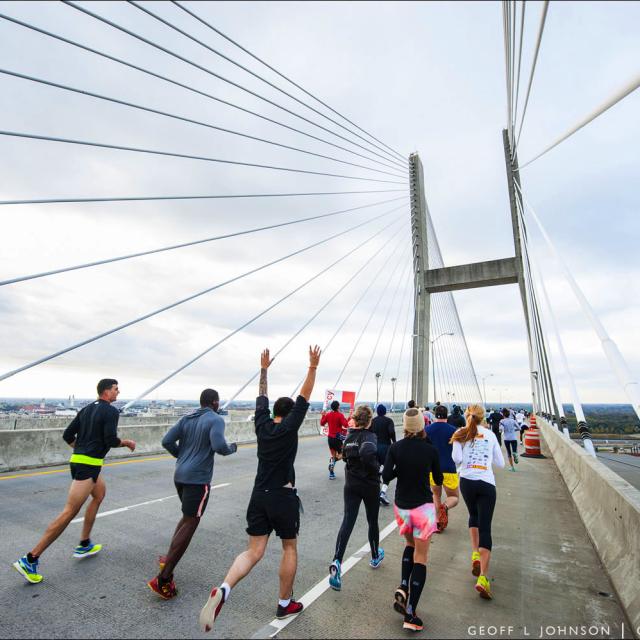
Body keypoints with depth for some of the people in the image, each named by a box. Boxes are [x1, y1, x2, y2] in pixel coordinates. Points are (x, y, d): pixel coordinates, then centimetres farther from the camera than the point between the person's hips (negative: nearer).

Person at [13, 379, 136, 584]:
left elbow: (67, 435, 13)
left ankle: (84, 545, 30)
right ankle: (30, 559, 0)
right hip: (89, 466, -10)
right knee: (69, 513, -4)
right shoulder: (111, 411, -13)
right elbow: (110, 440, -19)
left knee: (100, 494, 25)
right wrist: (126, 442, -1)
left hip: (77, 460, 10)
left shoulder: (86, 409, 12)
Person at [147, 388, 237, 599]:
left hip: (180, 475, 8)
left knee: (188, 517, 27)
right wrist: (232, 448, -4)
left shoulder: (186, 418, 9)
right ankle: (163, 578, 1)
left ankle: (169, 557, 25)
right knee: (189, 524, 0)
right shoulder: (215, 419, -12)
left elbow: (167, 441, 4)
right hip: (198, 479, -8)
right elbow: (219, 446, -25)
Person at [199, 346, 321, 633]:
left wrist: (264, 369, 22)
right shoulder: (289, 426, -10)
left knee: (254, 551, 8)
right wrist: (313, 366, -11)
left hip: (259, 496, 4)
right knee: (290, 548, 16)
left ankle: (222, 590, -14)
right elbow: (305, 395, -13)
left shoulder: (262, 424, 2)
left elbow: (262, 396, 14)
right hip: (283, 497, -4)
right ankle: (285, 604, 26)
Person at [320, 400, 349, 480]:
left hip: (330, 437, 5)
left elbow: (322, 423, 10)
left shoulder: (328, 414, 0)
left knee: (332, 454, 16)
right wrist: (349, 418, -14)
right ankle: (333, 462, -19)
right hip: (337, 437, -5)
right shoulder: (340, 415, -14)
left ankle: (331, 473, 15)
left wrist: (323, 416, 21)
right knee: (340, 454, 10)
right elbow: (345, 425, -22)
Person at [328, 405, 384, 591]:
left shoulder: (349, 437, 2)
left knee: (347, 522, 0)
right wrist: (376, 470, -21)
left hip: (351, 484, 4)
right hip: (370, 485, -4)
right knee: (372, 521, 18)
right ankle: (375, 557, 39)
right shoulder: (369, 436, -17)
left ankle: (336, 562, -17)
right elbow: (367, 453, -37)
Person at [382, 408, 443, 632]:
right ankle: (410, 615, 6)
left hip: (401, 506, 3)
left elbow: (386, 477, -11)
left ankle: (403, 587, 11)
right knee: (420, 558, 7)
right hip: (423, 506, -2)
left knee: (410, 545, 27)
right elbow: (438, 480, 1)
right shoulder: (431, 449, -12)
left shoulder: (395, 448, -9)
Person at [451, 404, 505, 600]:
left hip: (467, 480, 0)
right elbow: (501, 463, 12)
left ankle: (475, 555, 17)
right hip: (487, 483, 0)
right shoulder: (490, 434, 7)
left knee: (473, 516, 27)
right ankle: (483, 578, -7)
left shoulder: (461, 434, 3)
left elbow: (456, 458, -9)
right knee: (485, 528, 1)